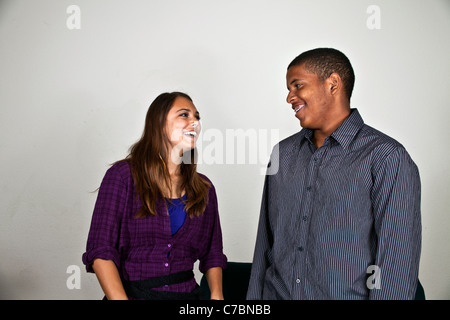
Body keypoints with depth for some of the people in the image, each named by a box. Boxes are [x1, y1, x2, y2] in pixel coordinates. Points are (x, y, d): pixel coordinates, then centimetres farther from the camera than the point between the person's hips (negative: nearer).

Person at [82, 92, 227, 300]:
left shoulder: (204, 189, 12)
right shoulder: (123, 175, -1)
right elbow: (100, 250, -6)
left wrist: (216, 294, 1)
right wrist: (120, 298, -17)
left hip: (185, 293, 4)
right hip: (132, 292, -3)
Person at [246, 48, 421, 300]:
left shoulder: (387, 159, -12)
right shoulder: (283, 153, 6)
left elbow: (397, 262, -15)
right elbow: (265, 241, 8)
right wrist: (254, 300, 6)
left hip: (347, 294, -4)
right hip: (276, 293, 5)